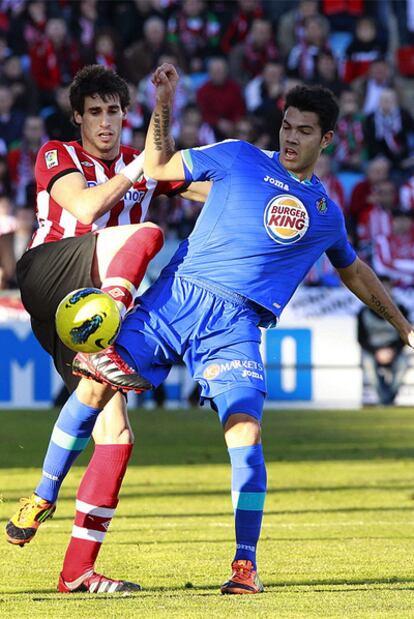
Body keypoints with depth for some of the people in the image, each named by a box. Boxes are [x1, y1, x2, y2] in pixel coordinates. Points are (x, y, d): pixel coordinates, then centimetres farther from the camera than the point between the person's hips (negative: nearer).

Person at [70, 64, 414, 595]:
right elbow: (157, 168, 12)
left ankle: (246, 564, -9)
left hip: (235, 323, 1)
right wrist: (164, 105, 0)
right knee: (95, 386, -13)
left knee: (245, 432, -17)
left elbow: (355, 274, 36)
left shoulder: (326, 212, 18)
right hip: (177, 293, -1)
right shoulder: (240, 158, 11)